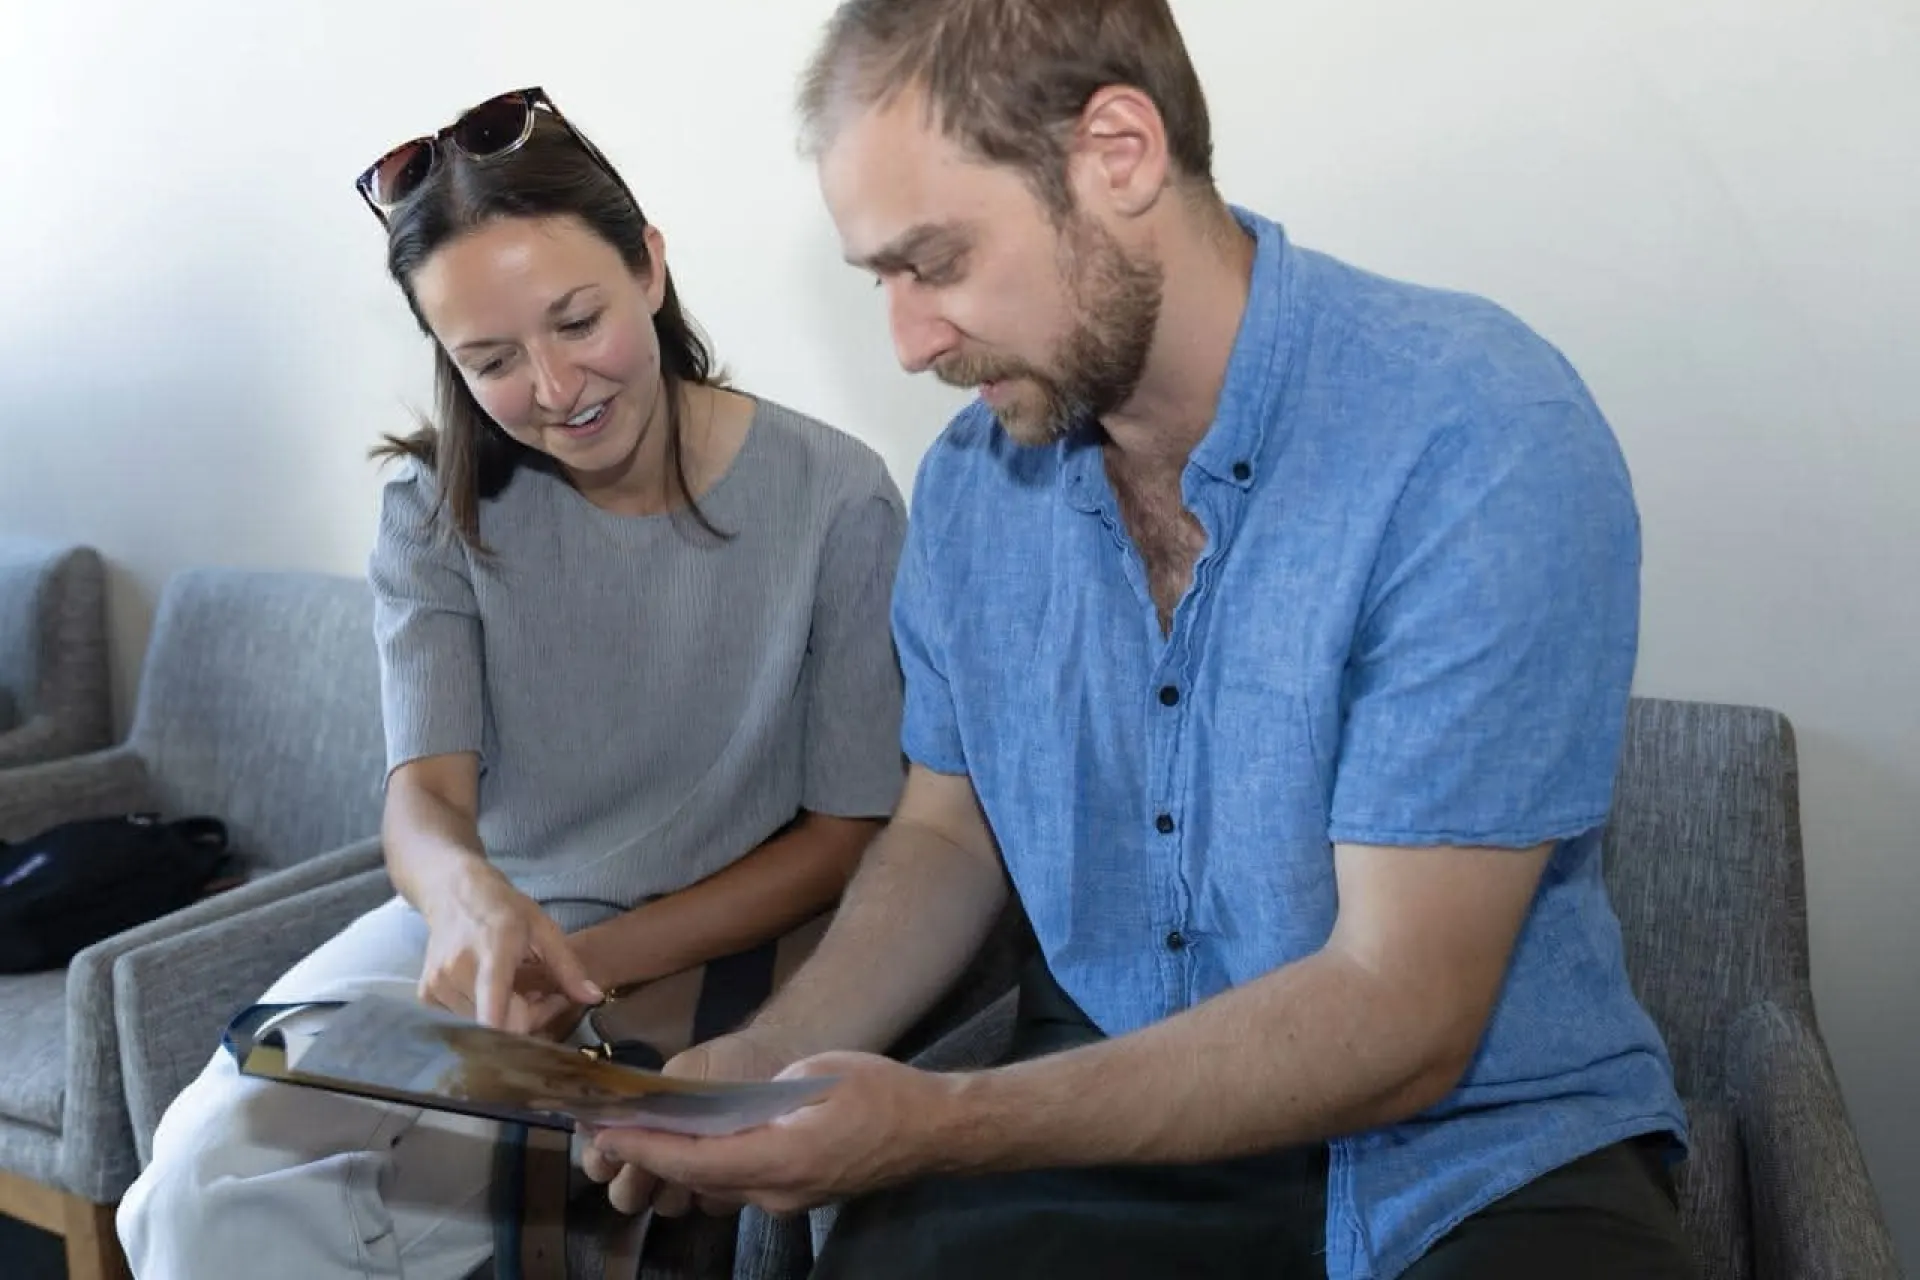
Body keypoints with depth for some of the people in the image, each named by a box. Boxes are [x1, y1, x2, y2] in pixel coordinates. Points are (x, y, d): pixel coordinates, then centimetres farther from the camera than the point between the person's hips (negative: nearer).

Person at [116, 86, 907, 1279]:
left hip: (705, 957, -3)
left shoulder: (835, 500, -13)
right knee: (215, 1171, -22)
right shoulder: (439, 510, -1)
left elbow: (850, 834, -9)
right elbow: (425, 788, -11)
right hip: (474, 929, 4)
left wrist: (592, 961, -19)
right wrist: (464, 890, -36)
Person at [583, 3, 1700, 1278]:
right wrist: (764, 1059, -6)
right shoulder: (970, 478, -1)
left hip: (1474, 1139, -2)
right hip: (1108, 1108, 3)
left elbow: (1397, 1015, -21)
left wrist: (939, 1123, -25)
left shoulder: (1483, 440, -20)